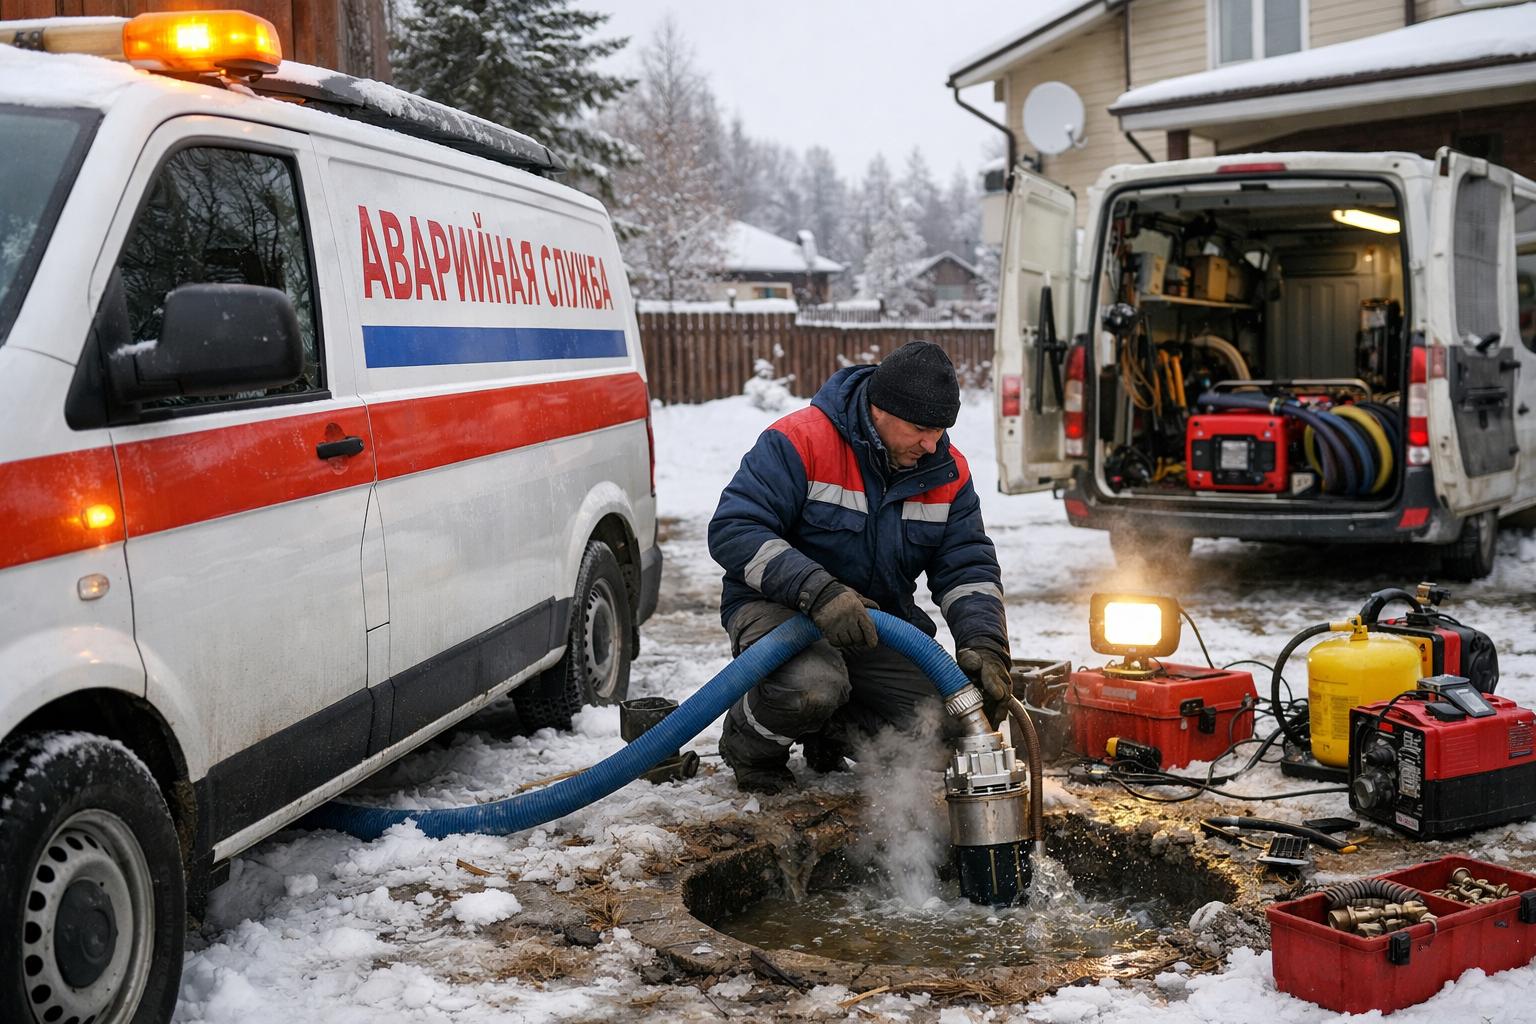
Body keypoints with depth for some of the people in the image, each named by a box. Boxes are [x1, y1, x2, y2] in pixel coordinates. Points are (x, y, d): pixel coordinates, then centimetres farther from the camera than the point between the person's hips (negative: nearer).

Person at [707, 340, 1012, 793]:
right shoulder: (800, 442, -20)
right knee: (812, 687, -37)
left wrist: (984, 644, -19)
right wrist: (817, 591, -37)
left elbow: (968, 567, 0)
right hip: (776, 606, -6)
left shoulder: (947, 472, -1)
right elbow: (732, 530, -26)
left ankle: (831, 733, 17)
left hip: (876, 625, 6)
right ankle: (750, 744, -1)